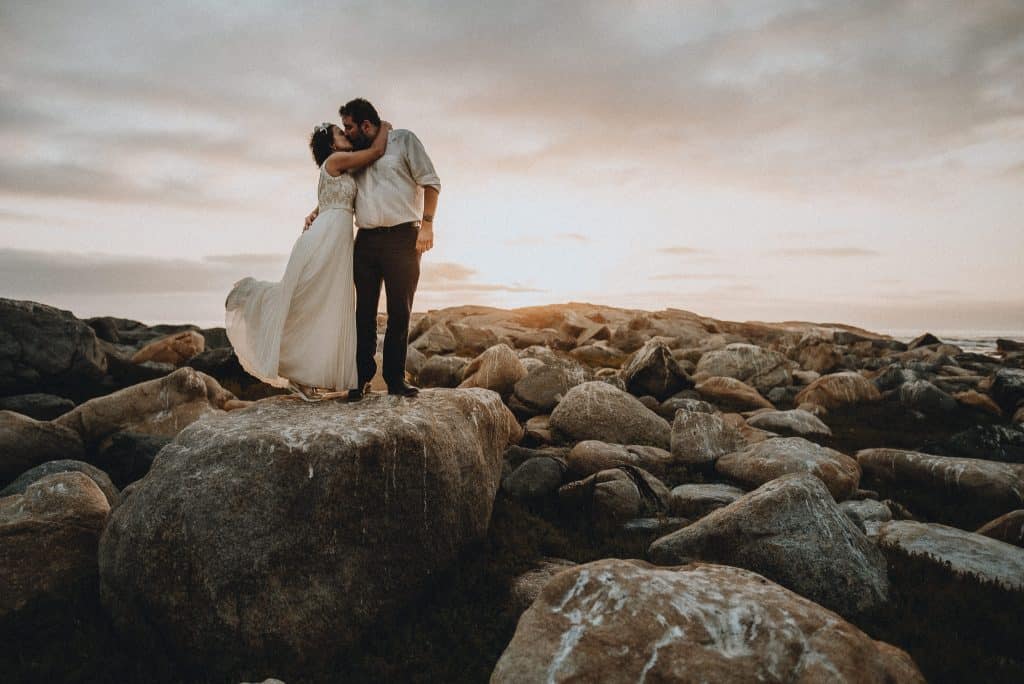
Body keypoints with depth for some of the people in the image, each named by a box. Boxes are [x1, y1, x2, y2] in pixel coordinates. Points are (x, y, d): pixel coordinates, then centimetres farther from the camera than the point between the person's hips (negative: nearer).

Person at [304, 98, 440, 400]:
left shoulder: (404, 140, 3)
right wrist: (317, 211, 11)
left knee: (400, 312, -1)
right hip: (366, 240, 5)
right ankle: (362, 376, 9)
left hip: (402, 238, -4)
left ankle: (395, 378, 6)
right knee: (365, 311, 3)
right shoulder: (356, 154, 17)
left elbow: (430, 182, -3)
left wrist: (427, 224, -13)